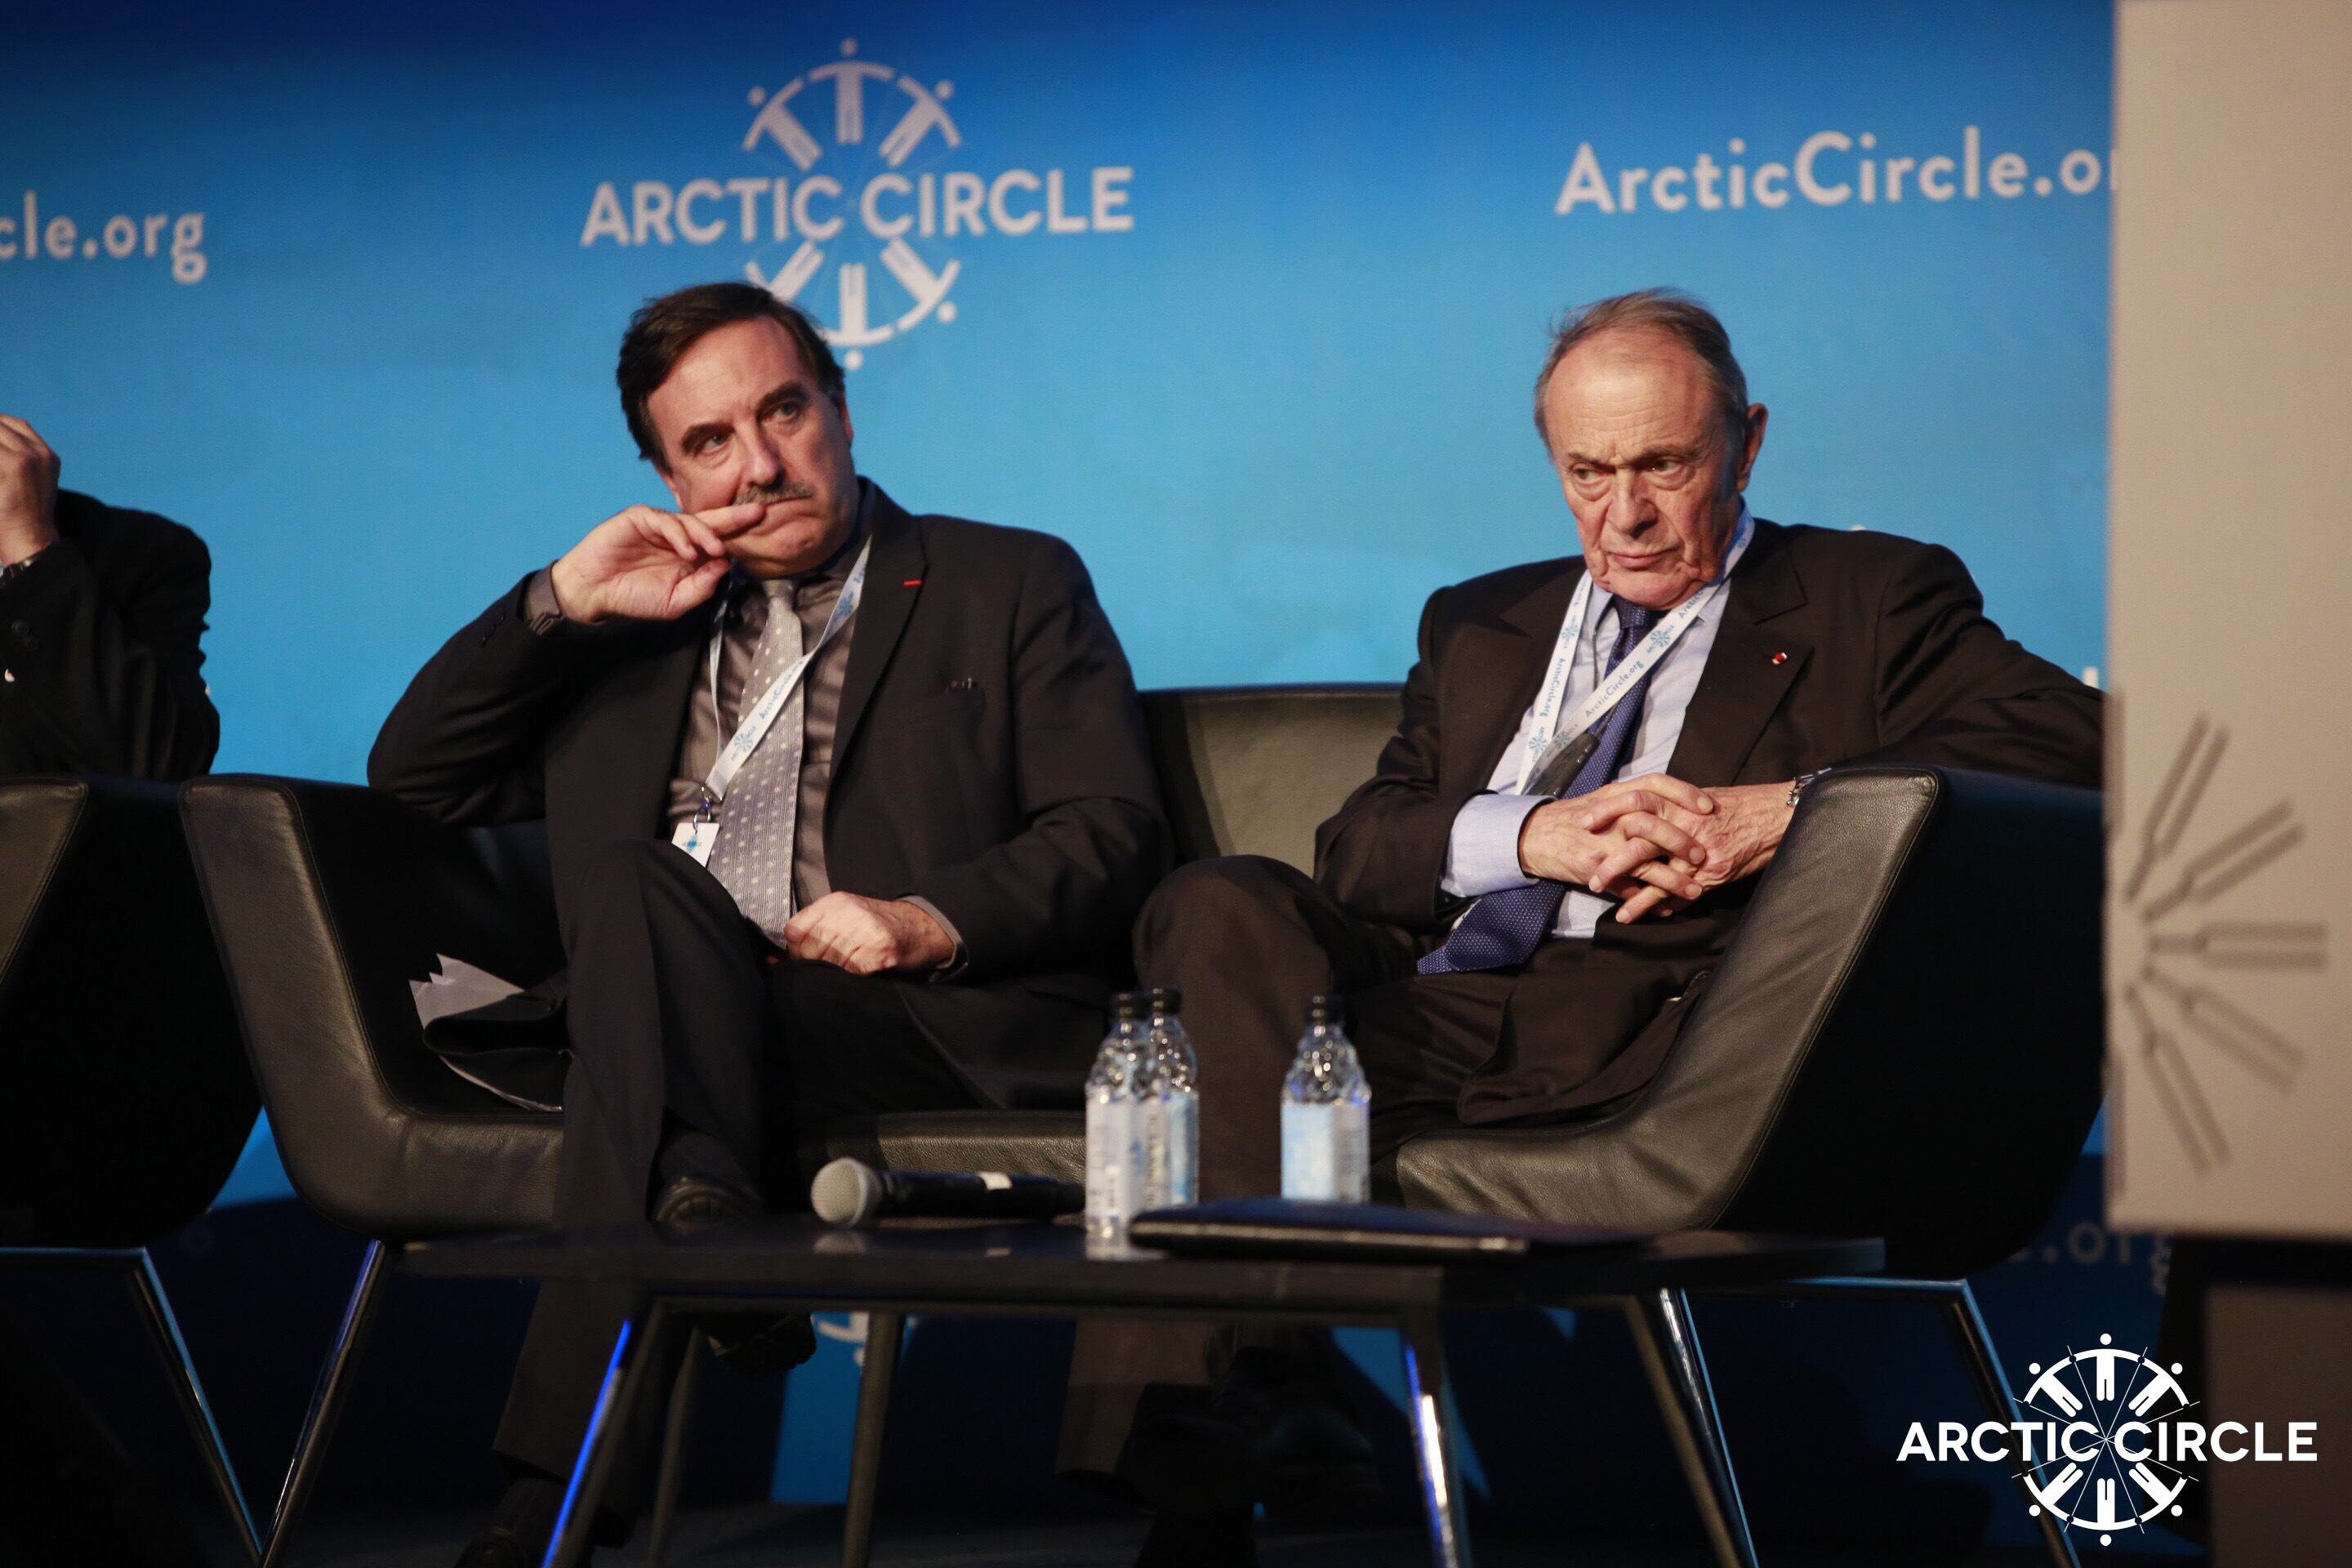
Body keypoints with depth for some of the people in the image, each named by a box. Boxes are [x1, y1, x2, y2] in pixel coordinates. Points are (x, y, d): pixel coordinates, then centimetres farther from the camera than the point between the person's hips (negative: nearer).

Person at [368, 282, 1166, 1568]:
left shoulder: (1012, 586, 19)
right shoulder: (634, 627, 29)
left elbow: (1114, 832, 6)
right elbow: (413, 780, 23)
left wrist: (932, 920, -13)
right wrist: (563, 601, 10)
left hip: (925, 1022, -3)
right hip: (669, 1011, 3)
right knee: (638, 886, -34)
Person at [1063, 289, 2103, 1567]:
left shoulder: (1874, 599, 14)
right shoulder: (1482, 624, 29)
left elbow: (2068, 735, -4)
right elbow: (1357, 846, 15)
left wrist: (1786, 809, -14)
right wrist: (1532, 835, -7)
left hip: (1631, 1022, -5)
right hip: (1423, 996, 5)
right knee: (1221, 903, -27)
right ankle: (1265, 1391, -35)